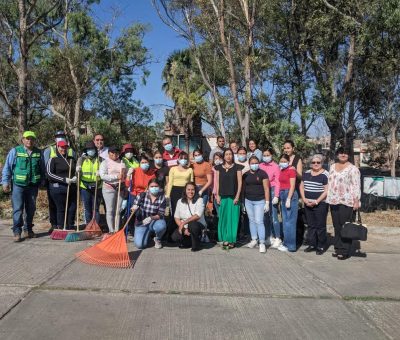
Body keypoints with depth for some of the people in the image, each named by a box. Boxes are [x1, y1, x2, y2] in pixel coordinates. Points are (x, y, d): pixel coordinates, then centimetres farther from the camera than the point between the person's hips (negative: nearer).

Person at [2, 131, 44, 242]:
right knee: (18, 209, -4)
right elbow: (7, 167, 0)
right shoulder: (15, 151, -1)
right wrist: (5, 182, -5)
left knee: (31, 209, 11)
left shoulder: (38, 153, 7)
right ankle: (17, 232, 1)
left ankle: (28, 230, 23)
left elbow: (42, 169, 14)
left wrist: (42, 182, 11)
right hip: (18, 185, -3)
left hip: (33, 186, 3)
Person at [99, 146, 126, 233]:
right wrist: (116, 176, -20)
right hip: (109, 188, -4)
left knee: (118, 210, 6)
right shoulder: (105, 162, -1)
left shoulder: (122, 162, 13)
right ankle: (111, 231, 2)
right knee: (110, 210, -2)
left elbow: (126, 174, 21)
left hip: (120, 188, 4)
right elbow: (103, 176, -13)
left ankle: (117, 230, 11)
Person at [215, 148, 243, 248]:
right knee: (223, 218, 3)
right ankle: (224, 239, 11)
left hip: (233, 196, -2)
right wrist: (217, 195, 1)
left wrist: (237, 196, -7)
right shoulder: (219, 167, 9)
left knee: (233, 218, -2)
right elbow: (217, 182, 9)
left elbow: (239, 182, 0)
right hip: (222, 197, 2)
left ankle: (231, 240, 4)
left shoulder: (237, 167, 3)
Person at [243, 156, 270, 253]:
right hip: (248, 201, 4)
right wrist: (243, 202, 10)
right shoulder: (246, 174, 7)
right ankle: (254, 240, 22)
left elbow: (266, 188, -6)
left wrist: (267, 202, -10)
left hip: (259, 201, -4)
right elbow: (243, 188, 11)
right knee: (251, 220, 11)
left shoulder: (262, 173, -4)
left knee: (259, 221, -8)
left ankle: (262, 243, -3)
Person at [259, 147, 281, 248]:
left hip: (272, 191, -5)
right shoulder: (260, 166, 7)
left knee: (274, 216, -5)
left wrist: (276, 196, -13)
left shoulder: (275, 167, -5)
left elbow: (277, 182, -8)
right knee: (265, 216, 10)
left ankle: (278, 239, 5)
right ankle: (270, 237, 21)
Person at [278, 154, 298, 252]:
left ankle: (290, 245, 1)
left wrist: (288, 199, -17)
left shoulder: (291, 170, -8)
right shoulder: (282, 170, 14)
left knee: (289, 221, -5)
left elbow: (292, 186, -13)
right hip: (283, 195, 8)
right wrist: (281, 199, 13)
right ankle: (286, 242, 21)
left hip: (290, 195, -8)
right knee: (285, 220, 12)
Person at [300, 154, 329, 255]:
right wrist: (304, 199, -2)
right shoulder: (306, 173, 11)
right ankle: (312, 244, 21)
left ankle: (321, 246, 10)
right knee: (311, 225, 12)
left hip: (320, 204, -5)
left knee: (320, 226, 0)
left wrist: (316, 202, -16)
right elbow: (301, 187, 13)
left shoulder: (325, 175, -7)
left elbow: (326, 191, -12)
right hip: (307, 204, 6)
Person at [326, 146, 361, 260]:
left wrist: (356, 201, -15)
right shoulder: (333, 167, 14)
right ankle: (338, 248, 20)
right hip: (333, 201, 6)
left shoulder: (353, 168, -5)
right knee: (336, 226, 11)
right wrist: (328, 198, 16)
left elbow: (356, 186, -9)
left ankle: (345, 251, 2)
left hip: (346, 202, -6)